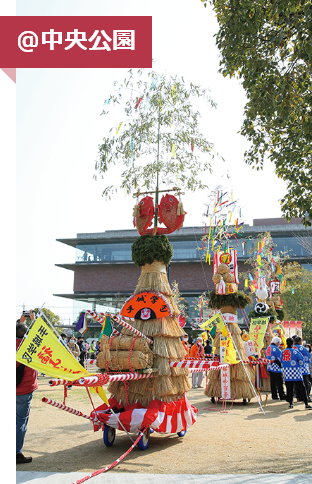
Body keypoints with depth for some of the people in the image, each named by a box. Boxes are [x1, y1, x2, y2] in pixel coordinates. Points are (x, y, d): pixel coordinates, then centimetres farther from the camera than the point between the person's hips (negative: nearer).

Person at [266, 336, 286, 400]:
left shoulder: (268, 348, 13)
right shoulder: (276, 348, -15)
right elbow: (281, 358, -13)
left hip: (270, 368, 8)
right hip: (276, 368, -8)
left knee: (273, 382, 10)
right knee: (279, 383, -2)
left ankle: (274, 396, 13)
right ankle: (282, 396, 1)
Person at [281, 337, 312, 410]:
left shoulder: (283, 352, 6)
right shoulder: (295, 351, -9)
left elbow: (281, 362, 12)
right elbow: (301, 360, -9)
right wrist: (299, 366, 8)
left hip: (286, 372, 5)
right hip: (295, 371, -4)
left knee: (289, 388, 10)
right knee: (301, 387, -1)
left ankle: (290, 404, 12)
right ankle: (306, 404, -1)